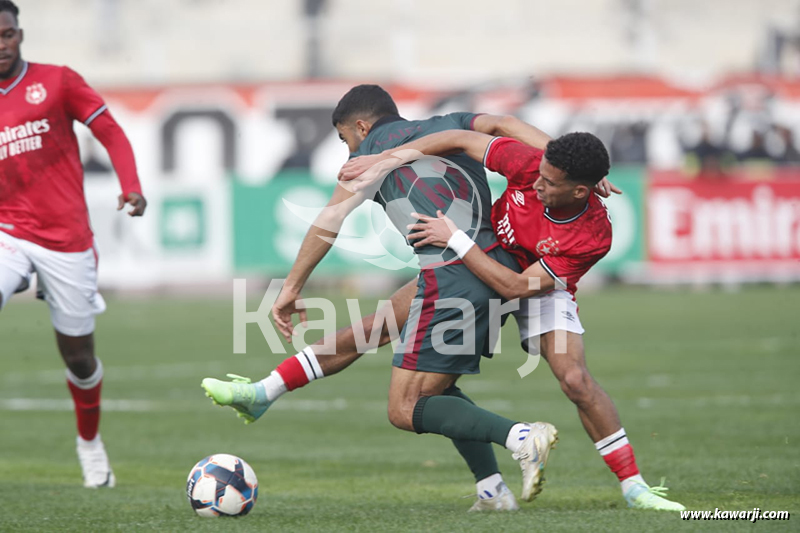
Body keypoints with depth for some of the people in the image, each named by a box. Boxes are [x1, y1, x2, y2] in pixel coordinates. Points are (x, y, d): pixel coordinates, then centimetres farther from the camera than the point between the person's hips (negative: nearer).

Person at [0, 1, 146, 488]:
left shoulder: (56, 81, 0)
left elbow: (112, 134, 1)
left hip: (67, 241, -1)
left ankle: (90, 442, 36)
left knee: (79, 357, 8)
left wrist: (132, 187, -15)